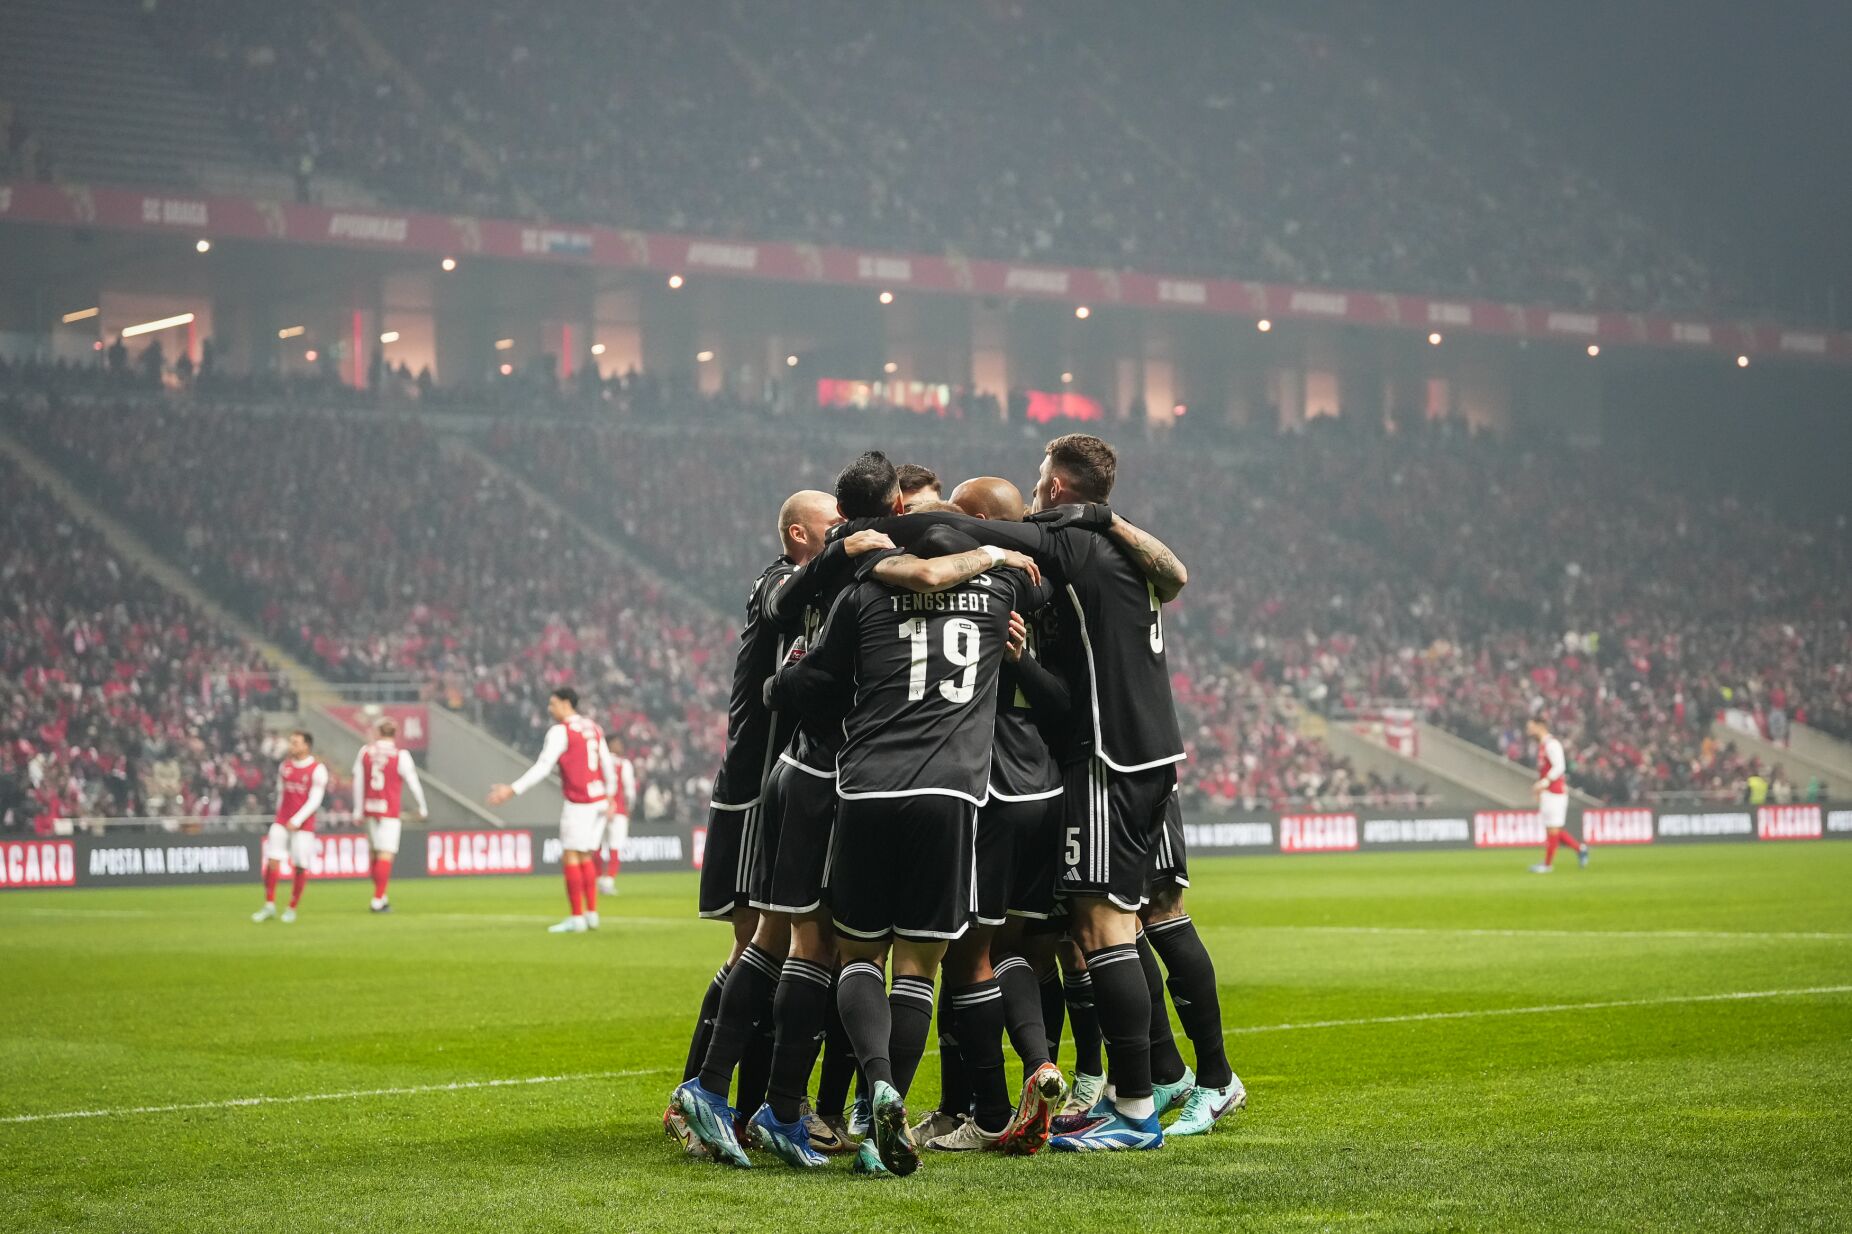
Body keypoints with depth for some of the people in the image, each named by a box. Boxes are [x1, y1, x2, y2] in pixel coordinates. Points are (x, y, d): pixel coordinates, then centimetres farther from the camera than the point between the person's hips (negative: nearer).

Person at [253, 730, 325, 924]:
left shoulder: (317, 770, -7)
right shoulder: (285, 766, 9)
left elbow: (314, 800, -11)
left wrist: (297, 821, -17)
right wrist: (280, 815, 16)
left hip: (303, 825, -4)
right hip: (282, 821, 4)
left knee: (300, 868, -1)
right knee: (272, 861, -6)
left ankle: (292, 909, 11)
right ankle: (269, 906, 1)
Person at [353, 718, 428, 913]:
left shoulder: (365, 752, 3)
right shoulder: (400, 756, -8)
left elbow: (358, 782, 7)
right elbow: (413, 783, -3)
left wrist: (358, 809, 16)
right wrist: (422, 808, 10)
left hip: (370, 808, 4)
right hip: (390, 809, -4)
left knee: (374, 852, 14)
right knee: (386, 854, -4)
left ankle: (381, 896, 20)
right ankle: (378, 900, -8)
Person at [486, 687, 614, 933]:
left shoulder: (561, 731, -10)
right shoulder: (593, 728, 13)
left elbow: (543, 767, -18)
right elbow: (607, 765, 16)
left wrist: (513, 790, -19)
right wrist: (609, 797, 24)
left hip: (578, 802, -8)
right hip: (598, 799, 8)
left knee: (570, 857, -4)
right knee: (583, 857, 15)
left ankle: (577, 918, -6)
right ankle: (592, 914, 12)